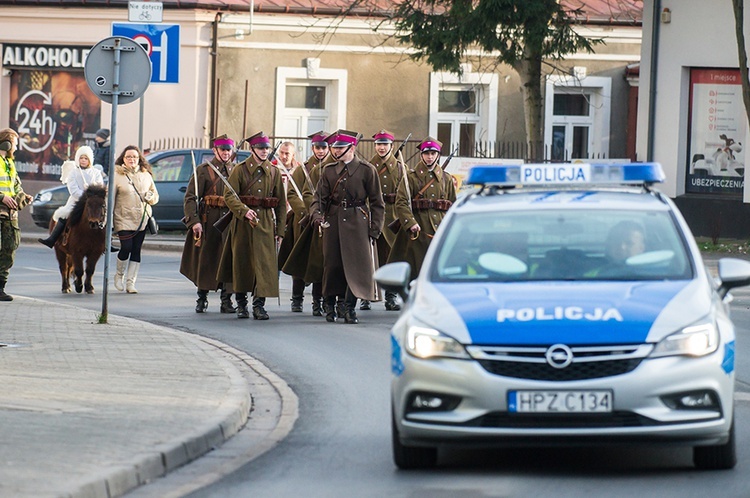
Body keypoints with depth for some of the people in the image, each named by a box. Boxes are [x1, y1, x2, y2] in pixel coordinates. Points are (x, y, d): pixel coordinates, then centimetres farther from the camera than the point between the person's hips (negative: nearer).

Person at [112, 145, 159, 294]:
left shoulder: (146, 175, 11)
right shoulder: (117, 175, 0)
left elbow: (155, 195, 19)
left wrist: (150, 197, -6)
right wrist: (109, 220, -7)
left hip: (142, 219, 4)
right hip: (124, 218, -4)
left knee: (136, 251, 2)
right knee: (126, 248, -13)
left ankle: (131, 283, 7)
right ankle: (119, 275, 13)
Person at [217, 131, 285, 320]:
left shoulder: (274, 172, 9)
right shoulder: (240, 170, 0)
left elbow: (281, 203, 11)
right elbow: (229, 196, -8)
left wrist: (279, 231, 6)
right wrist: (244, 211, -24)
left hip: (266, 224, 2)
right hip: (243, 224, -2)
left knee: (265, 263, -7)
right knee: (241, 263, 4)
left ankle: (259, 304, -5)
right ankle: (241, 304, 18)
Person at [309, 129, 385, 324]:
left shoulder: (366, 170, 0)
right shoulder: (328, 171, 9)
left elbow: (377, 203, 1)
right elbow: (319, 197, 5)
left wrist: (375, 228, -5)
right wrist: (316, 215, -16)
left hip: (357, 224, -3)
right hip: (333, 222, 3)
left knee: (357, 263, -9)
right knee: (332, 264, 5)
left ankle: (349, 308, -4)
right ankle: (330, 305, 19)